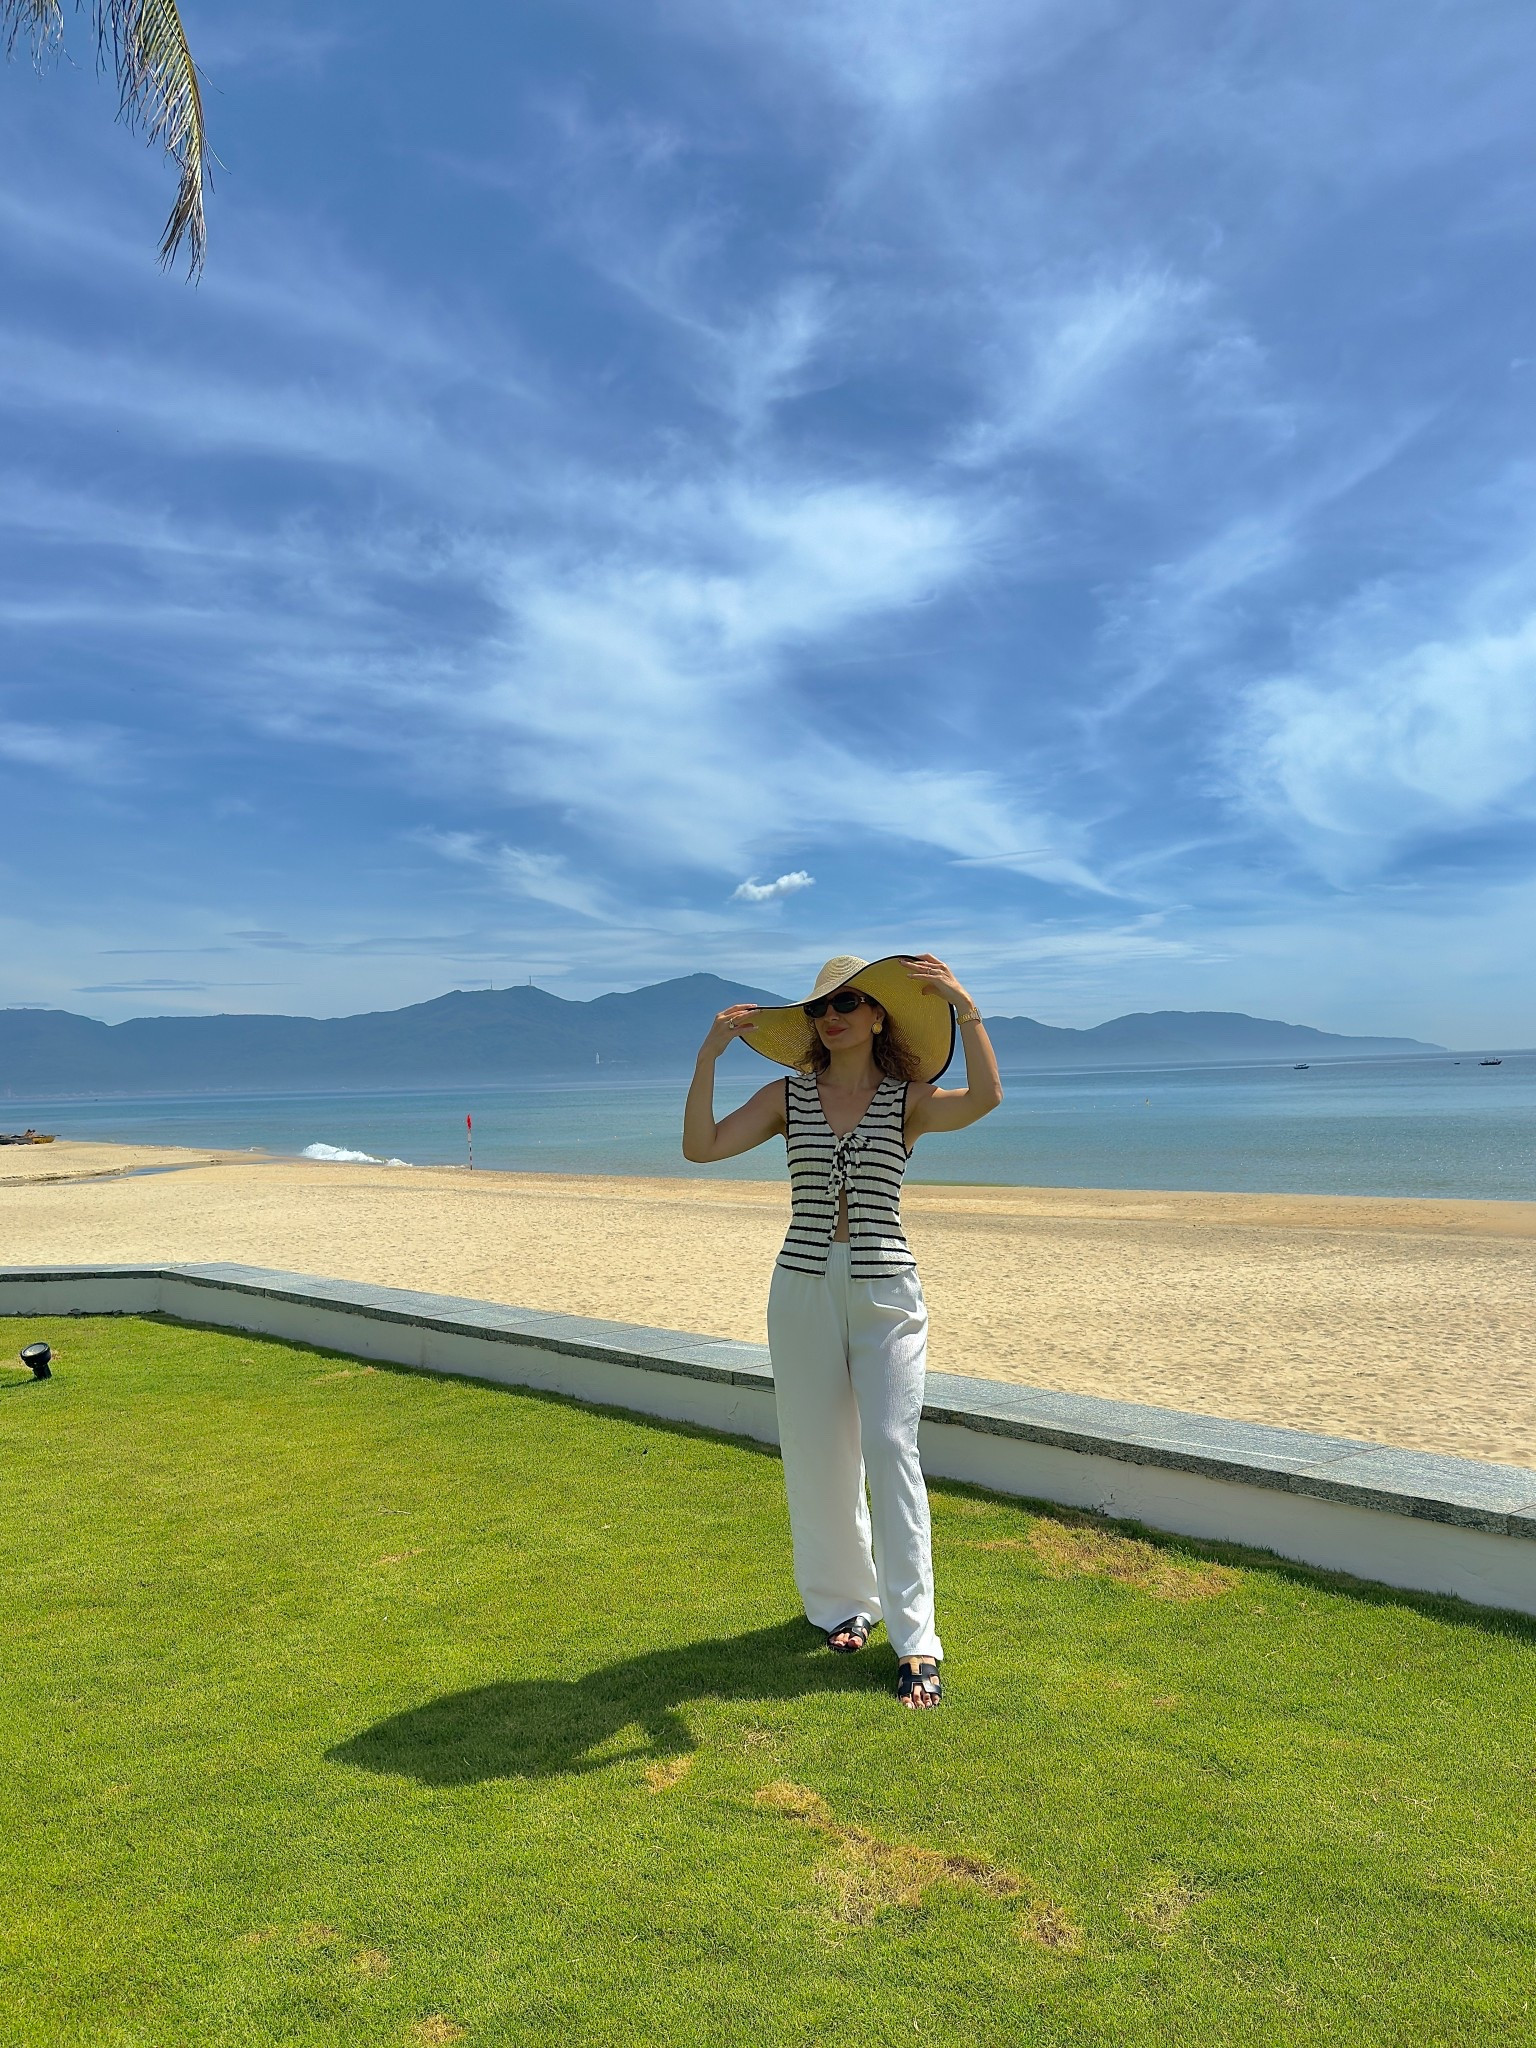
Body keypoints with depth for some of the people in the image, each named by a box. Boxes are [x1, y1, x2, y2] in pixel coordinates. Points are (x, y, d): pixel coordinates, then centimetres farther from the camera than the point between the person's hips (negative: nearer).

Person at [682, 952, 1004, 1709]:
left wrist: (966, 1008, -27)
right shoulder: (787, 1096, 4)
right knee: (817, 1454, 9)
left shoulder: (907, 1099, 0)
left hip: (885, 1291, -2)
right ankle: (843, 1601, 30)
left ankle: (915, 1639, 3)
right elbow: (701, 1146, -7)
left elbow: (985, 1100, -21)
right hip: (803, 1286, 2)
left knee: (890, 1449, -7)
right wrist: (709, 1055, -14)